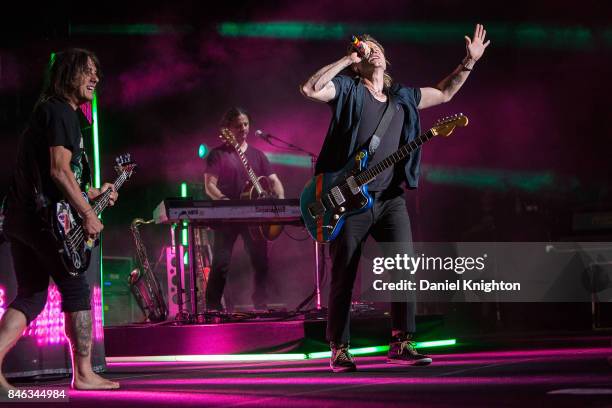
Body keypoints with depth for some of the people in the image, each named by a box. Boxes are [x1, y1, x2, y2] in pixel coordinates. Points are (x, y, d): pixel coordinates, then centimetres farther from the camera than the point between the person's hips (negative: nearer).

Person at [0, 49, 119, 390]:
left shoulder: (46, 110, 22)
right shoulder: (61, 112, -10)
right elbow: (59, 170, -19)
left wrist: (93, 193, 24)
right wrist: (88, 213, -16)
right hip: (43, 218, -9)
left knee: (30, 297, 9)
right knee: (76, 290, 0)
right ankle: (84, 375, 5)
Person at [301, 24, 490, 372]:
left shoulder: (402, 97, 16)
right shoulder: (348, 89, 0)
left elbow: (444, 93, 27)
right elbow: (311, 89, -18)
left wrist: (469, 62, 18)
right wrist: (347, 59, -11)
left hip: (390, 197, 4)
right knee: (343, 276, 0)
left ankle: (402, 343, -1)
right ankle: (339, 351, 7)